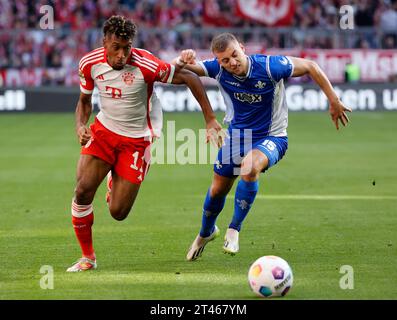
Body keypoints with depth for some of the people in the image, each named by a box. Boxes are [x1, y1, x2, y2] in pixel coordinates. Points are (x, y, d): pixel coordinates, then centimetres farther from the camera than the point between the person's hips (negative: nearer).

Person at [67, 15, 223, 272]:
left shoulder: (145, 65, -24)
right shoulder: (90, 63, -10)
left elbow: (190, 78, -17)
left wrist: (210, 120, -18)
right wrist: (80, 127, -13)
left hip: (137, 141, -3)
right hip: (103, 131, 3)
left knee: (118, 212, -6)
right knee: (83, 190, -16)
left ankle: (116, 182, 34)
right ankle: (87, 257, 5)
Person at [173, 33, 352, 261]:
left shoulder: (270, 66, -26)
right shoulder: (219, 69, -17)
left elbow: (311, 67, -14)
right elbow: (177, 68, -14)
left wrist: (334, 102, -13)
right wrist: (182, 61, -40)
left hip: (271, 137, -4)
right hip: (236, 135, 4)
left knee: (249, 168, -35)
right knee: (218, 190, 13)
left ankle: (234, 229, -17)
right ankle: (206, 233, 46)